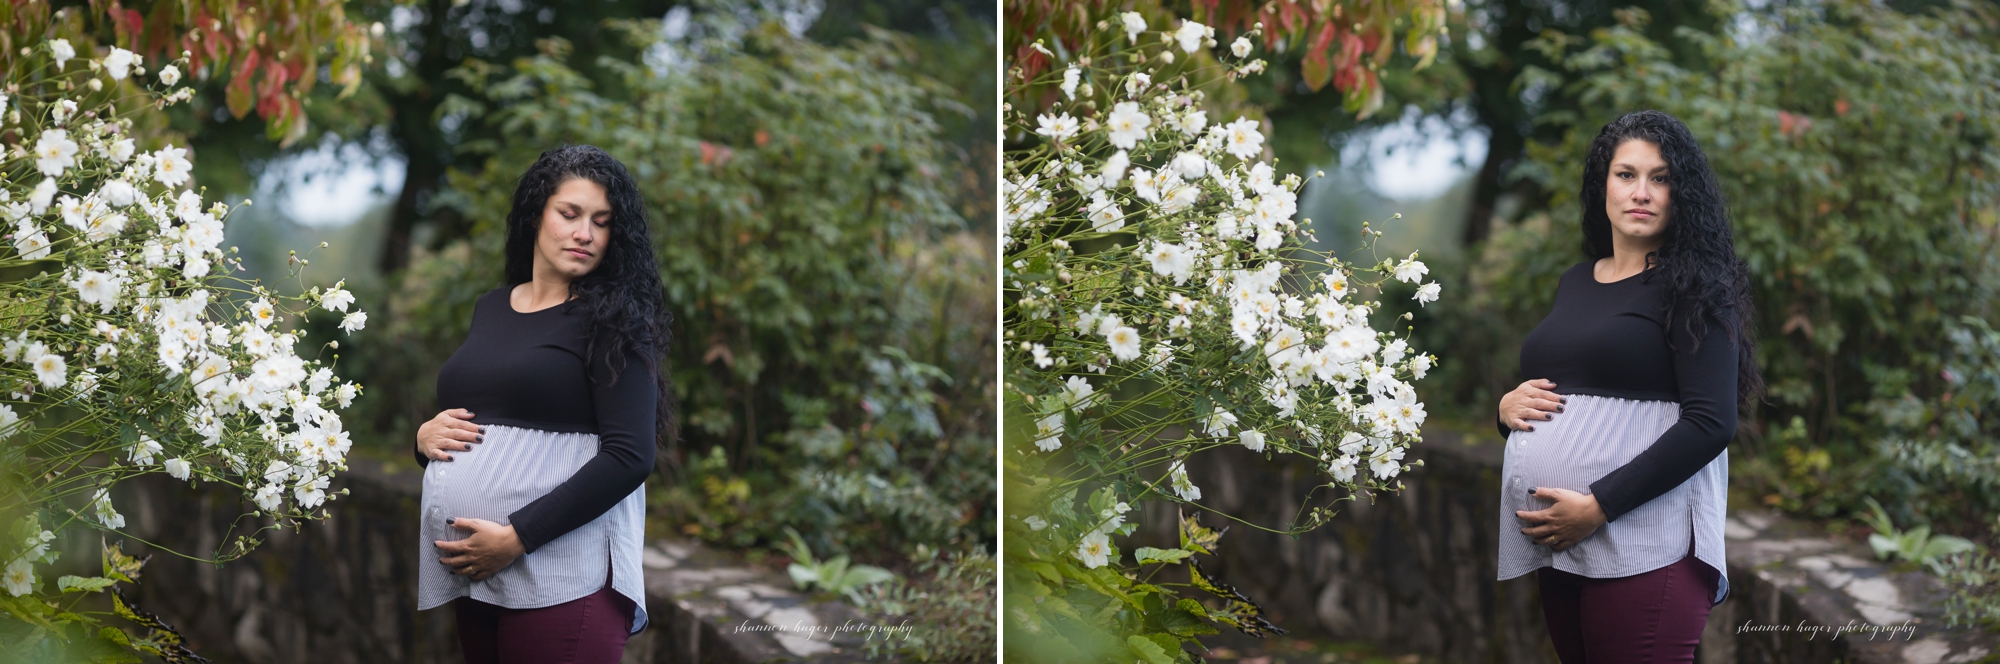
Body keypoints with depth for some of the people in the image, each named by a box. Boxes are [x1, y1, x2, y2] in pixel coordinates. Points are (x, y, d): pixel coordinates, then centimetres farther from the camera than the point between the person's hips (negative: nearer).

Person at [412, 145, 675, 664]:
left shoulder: (613, 319, -3)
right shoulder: (490, 308, 16)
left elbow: (630, 457, -14)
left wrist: (516, 538, -18)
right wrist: (425, 435, 2)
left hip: (560, 578, -6)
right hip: (468, 576, 6)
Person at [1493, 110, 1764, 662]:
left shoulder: (1692, 286, -3)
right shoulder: (1574, 283, 18)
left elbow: (1711, 423, -14)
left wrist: (1598, 506, -18)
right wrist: (1508, 406, 4)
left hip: (1641, 547, -7)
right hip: (1555, 544, 7)